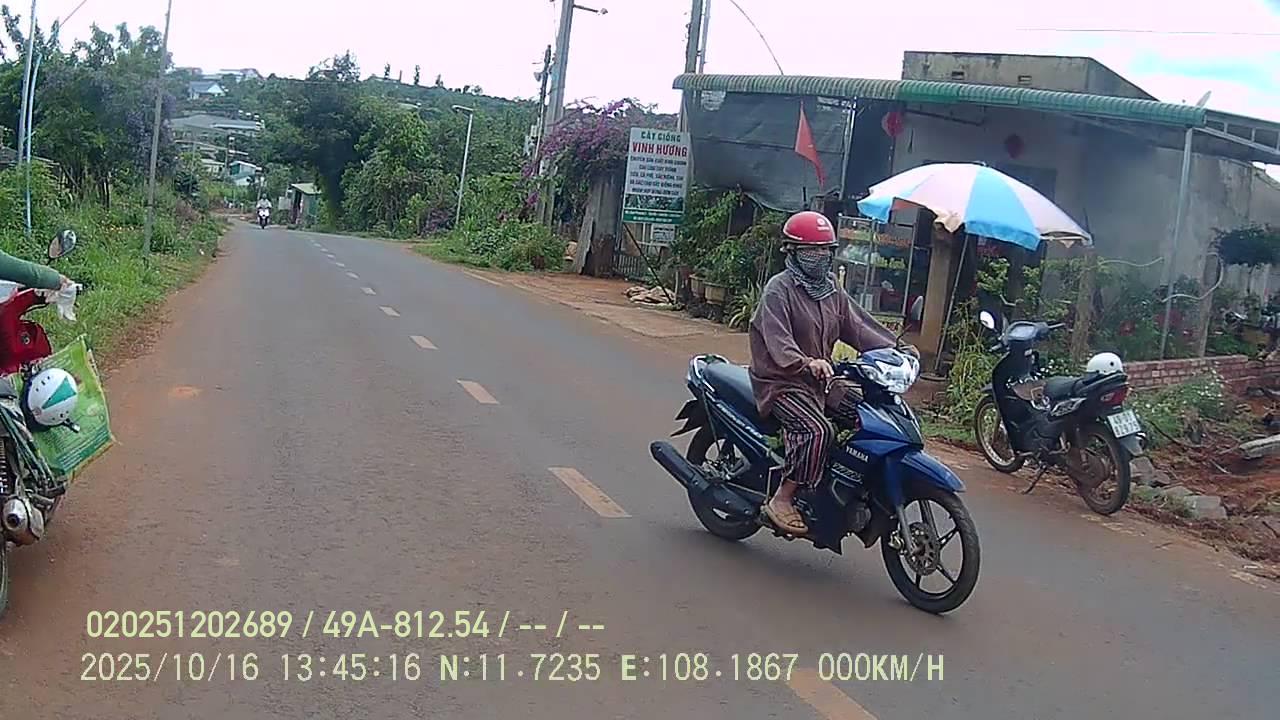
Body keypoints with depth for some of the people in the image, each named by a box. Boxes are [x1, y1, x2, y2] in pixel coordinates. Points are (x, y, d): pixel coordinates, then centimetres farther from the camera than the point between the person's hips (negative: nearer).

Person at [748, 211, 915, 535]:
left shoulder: (832, 291, 15)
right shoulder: (779, 289, -11)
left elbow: (858, 325, 10)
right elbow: (776, 339, -27)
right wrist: (806, 363, -45)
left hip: (821, 381, 8)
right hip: (782, 382, -8)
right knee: (818, 430, -31)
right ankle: (782, 500, -20)